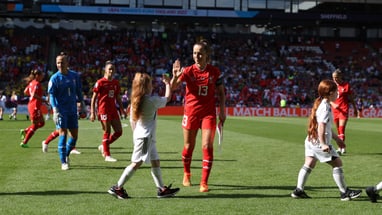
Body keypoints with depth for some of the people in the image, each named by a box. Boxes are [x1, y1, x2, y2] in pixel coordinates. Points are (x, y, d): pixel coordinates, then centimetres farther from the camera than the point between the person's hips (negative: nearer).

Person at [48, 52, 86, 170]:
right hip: (61, 110, -4)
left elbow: (78, 91, 17)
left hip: (72, 110, 4)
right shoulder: (54, 78, -6)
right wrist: (55, 109, -22)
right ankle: (63, 162, -7)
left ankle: (66, 154, 31)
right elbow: (51, 94, -11)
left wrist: (81, 102, 13)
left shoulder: (75, 76, 5)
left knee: (74, 135, 7)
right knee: (63, 134, -12)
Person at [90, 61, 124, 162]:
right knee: (107, 131, -5)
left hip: (113, 109, 6)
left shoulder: (116, 83, 11)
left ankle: (103, 146, 22)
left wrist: (122, 110, 15)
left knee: (119, 131, 3)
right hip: (103, 109, -6)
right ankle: (107, 155, 4)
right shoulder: (100, 82, -6)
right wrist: (92, 112, -11)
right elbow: (93, 98, -5)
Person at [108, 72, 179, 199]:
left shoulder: (135, 100, 7)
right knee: (136, 163, -7)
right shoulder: (152, 100, -12)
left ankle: (162, 189, 14)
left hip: (139, 134, 9)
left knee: (155, 162, 12)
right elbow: (167, 98, 4)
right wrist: (167, 84, 17)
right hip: (145, 136, -9)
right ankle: (117, 188, -7)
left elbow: (132, 120, 11)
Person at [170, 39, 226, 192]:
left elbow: (221, 92, 8)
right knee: (189, 146, 11)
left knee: (207, 146, -9)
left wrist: (222, 111, 2)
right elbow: (172, 88, -17)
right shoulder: (188, 71, -7)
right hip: (191, 112, 0)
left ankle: (204, 183, -4)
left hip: (209, 113, 0)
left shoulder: (215, 72, -2)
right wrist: (175, 77, -37)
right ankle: (186, 174, 36)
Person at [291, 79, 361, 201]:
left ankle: (298, 190, 9)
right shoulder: (325, 108, -17)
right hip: (319, 142, -10)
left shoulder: (320, 104, 14)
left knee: (309, 164, 11)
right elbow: (321, 127, -24)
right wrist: (323, 144, -27)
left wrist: (335, 137, 29)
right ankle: (344, 192, 4)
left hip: (311, 140, 10)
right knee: (337, 163, -1)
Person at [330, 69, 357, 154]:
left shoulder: (346, 85, -2)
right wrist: (333, 104, -15)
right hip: (335, 110, 4)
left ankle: (341, 148, -18)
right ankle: (342, 147, 19)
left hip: (344, 110, -4)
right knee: (338, 130, 9)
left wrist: (355, 109, 11)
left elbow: (351, 98, 6)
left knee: (341, 129, -15)